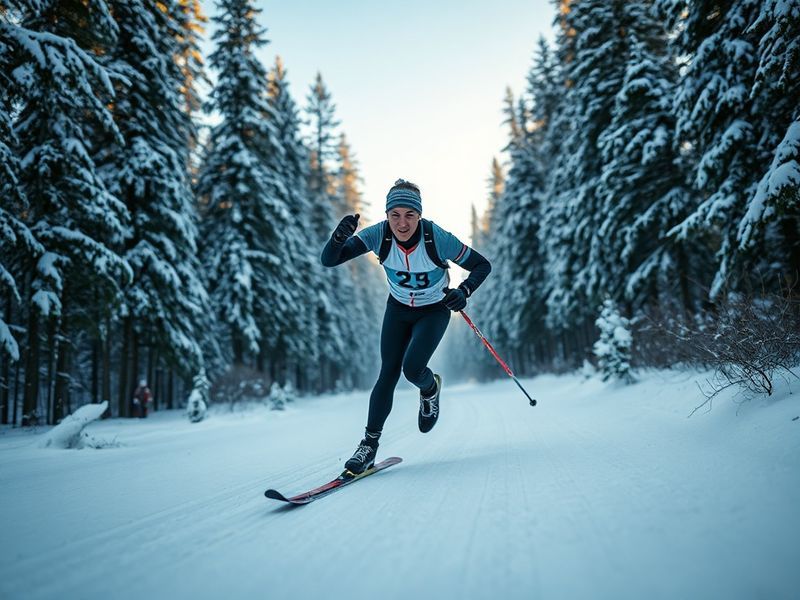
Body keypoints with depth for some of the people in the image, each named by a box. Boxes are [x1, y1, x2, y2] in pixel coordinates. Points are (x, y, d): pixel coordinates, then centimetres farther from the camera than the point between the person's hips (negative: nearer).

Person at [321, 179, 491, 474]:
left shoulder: (438, 238, -29)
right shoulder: (379, 234, -24)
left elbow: (482, 265, -17)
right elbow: (329, 260, -29)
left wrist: (464, 291, -35)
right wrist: (339, 237, -50)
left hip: (434, 311, -2)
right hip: (398, 308, 2)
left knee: (412, 368, -19)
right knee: (388, 373, -3)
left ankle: (430, 388, 19)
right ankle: (369, 444, 10)